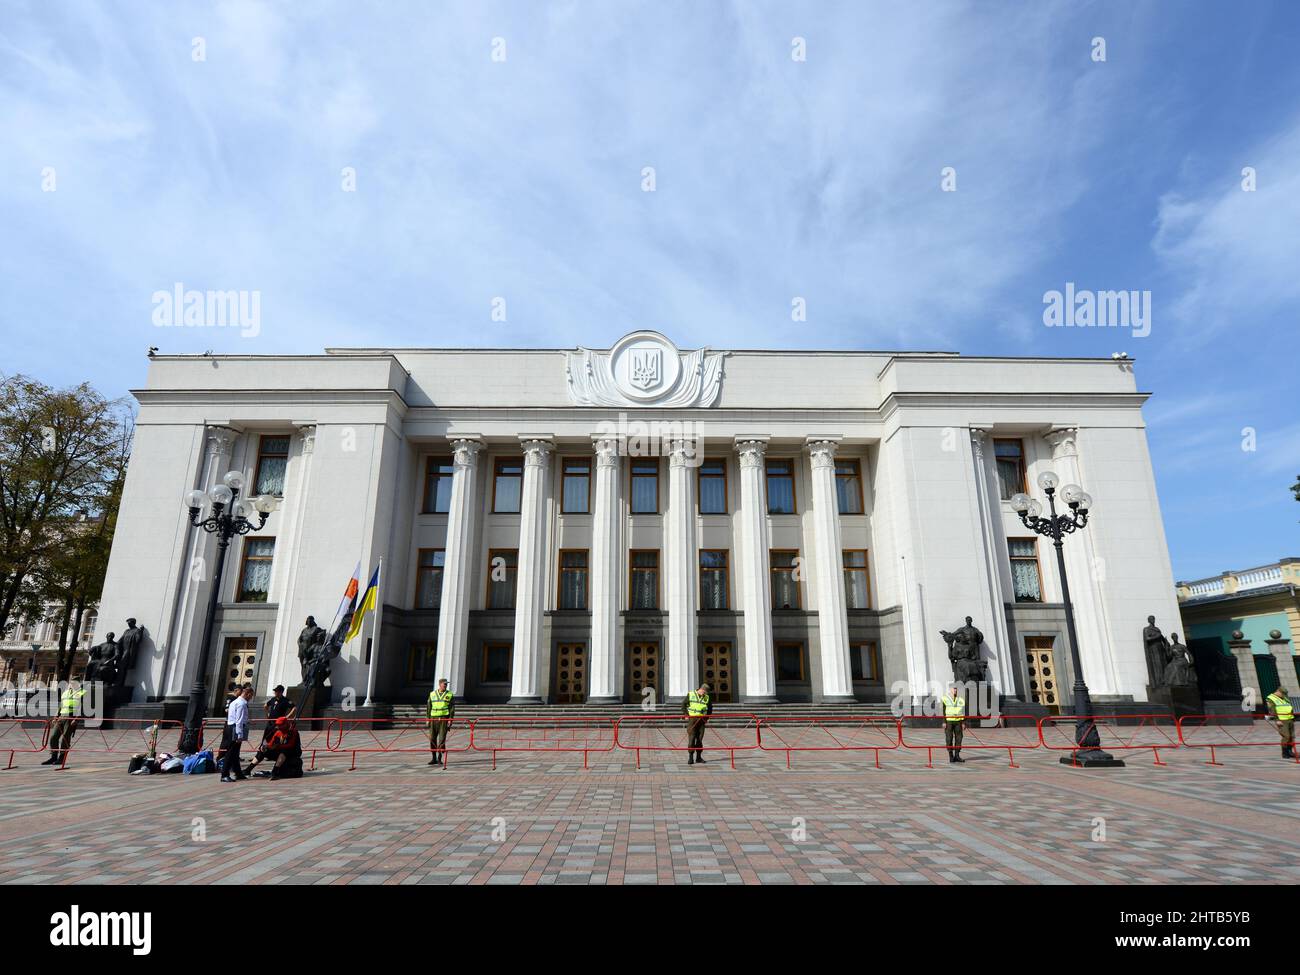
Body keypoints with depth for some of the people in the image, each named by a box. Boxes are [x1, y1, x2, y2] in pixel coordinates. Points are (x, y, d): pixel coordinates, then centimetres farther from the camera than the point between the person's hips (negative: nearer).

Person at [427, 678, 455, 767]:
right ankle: (434, 758, 14)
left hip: (444, 719, -2)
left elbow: (452, 708, 3)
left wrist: (450, 719, -7)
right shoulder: (432, 694, 10)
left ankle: (440, 758, -3)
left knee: (442, 739, -8)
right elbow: (429, 707, 14)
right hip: (434, 718, 3)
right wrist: (428, 719, 8)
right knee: (432, 738, 3)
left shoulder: (450, 695, 5)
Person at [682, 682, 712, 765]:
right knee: (691, 738, -7)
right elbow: (683, 704, 5)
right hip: (692, 719, -3)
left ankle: (699, 757, 14)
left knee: (700, 738, 5)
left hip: (701, 720, 3)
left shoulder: (707, 698, 7)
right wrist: (686, 715, -3)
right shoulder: (690, 695, -2)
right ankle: (690, 757, -4)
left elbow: (710, 708, 21)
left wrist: (707, 717, 12)